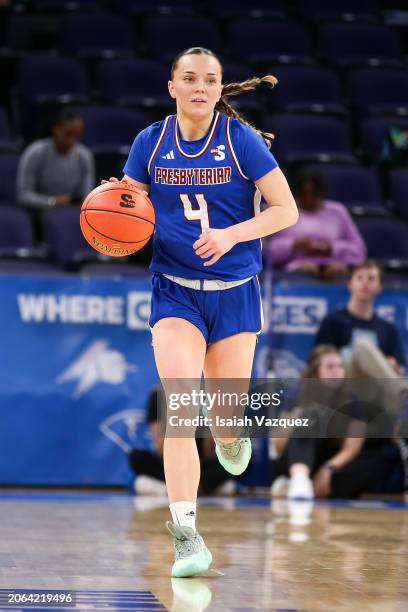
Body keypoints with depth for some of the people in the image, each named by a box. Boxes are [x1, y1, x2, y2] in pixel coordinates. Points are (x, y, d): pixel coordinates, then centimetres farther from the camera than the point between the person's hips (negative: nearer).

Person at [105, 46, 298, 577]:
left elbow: (287, 210, -6)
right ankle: (185, 534, -16)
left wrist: (230, 235, -21)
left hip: (235, 292, 0)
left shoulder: (241, 140, -7)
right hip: (175, 292, 0)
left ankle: (231, 435, 49)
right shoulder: (150, 143, 0)